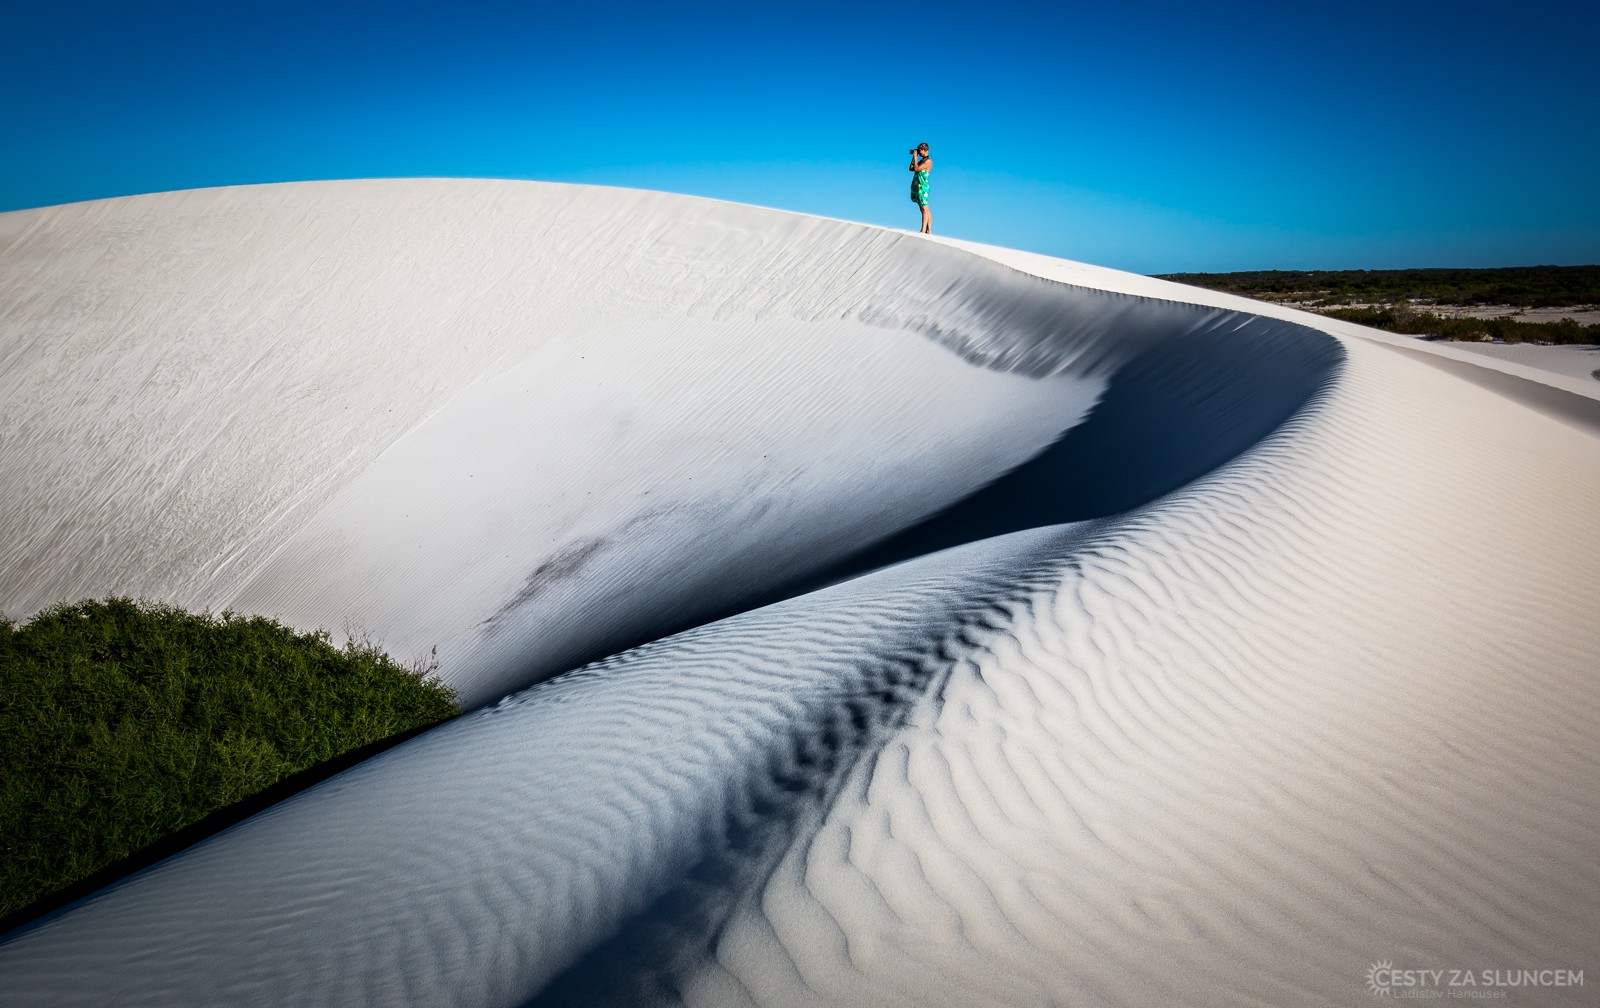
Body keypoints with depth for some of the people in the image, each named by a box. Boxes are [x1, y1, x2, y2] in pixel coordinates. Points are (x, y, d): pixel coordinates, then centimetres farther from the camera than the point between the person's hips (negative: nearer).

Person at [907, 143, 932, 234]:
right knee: (926, 210, 8)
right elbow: (911, 169, 19)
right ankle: (928, 231, 8)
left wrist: (915, 157, -8)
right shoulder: (921, 160, 19)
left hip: (922, 186, -9)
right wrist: (914, 157, 14)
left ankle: (923, 231, -16)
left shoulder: (928, 161, -9)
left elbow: (916, 168, -18)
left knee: (924, 209, -11)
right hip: (916, 186, 9)